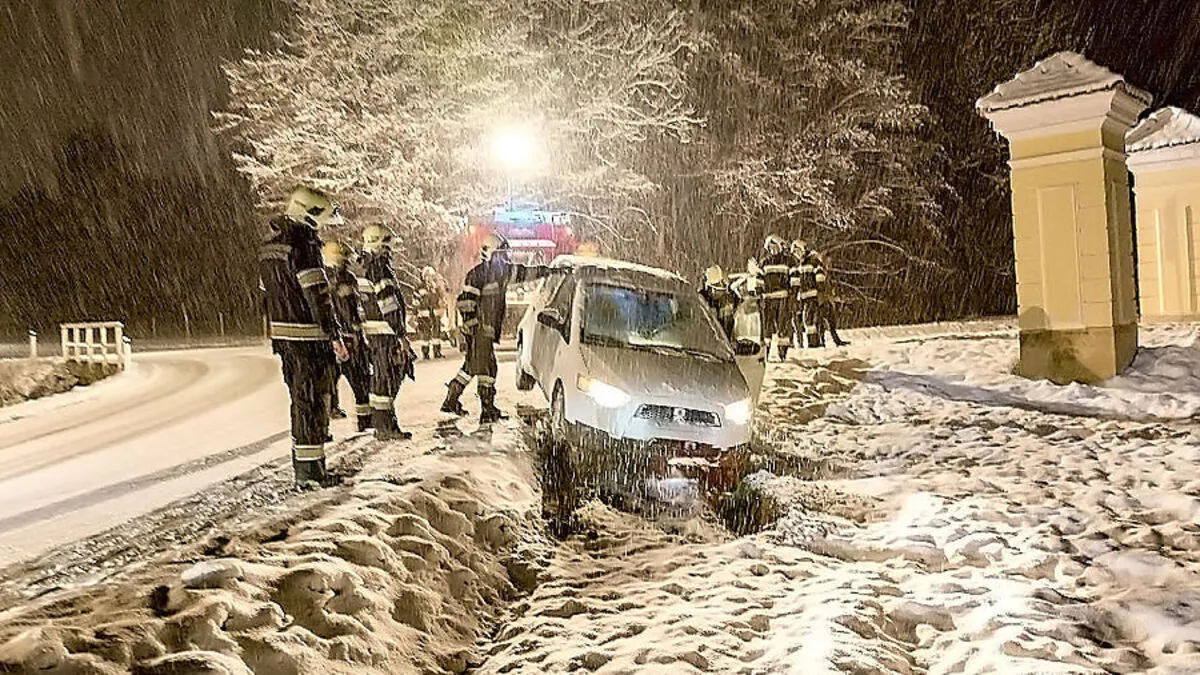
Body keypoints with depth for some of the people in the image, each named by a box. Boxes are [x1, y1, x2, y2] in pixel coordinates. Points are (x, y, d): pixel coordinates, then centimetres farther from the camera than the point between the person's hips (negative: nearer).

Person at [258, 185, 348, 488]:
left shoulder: (269, 242, 14)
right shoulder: (302, 241, -15)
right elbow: (317, 294, -19)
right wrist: (335, 336, -17)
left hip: (283, 335, 9)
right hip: (308, 336, -9)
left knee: (300, 398, 17)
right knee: (312, 400, -2)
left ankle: (300, 462, 26)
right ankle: (310, 468, 3)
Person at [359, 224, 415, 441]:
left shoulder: (366, 265, 16)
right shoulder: (379, 266, -16)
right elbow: (388, 304, -21)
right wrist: (401, 335, -19)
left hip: (375, 333, 10)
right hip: (385, 332, -10)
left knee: (383, 376, 17)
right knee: (387, 378, -4)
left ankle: (380, 422, 27)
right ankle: (385, 427, 2)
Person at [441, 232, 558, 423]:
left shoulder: (501, 270, 13)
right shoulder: (476, 274, -13)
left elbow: (522, 272, 25)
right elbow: (465, 301, -17)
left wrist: (545, 270, 22)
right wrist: (471, 323, -22)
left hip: (488, 330, 9)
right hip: (479, 330, -9)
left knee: (472, 367, 16)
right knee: (487, 368, -6)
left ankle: (451, 401, 26)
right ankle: (488, 411, -1)